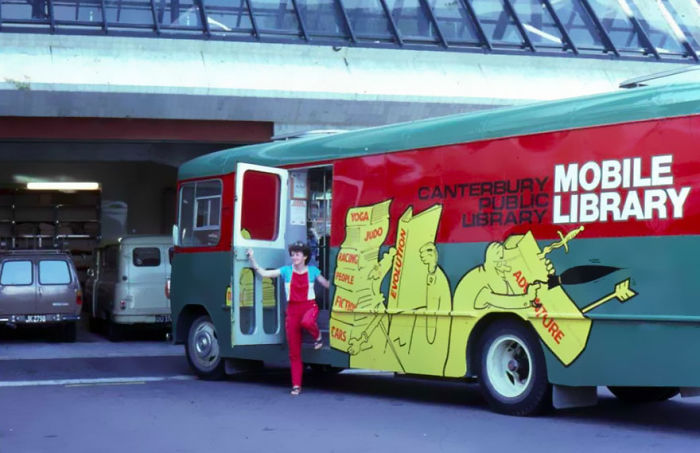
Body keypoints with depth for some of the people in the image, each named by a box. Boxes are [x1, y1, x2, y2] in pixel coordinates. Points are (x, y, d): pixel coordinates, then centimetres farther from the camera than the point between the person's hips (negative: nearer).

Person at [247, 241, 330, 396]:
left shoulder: (312, 270, 1)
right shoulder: (286, 271, 3)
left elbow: (327, 285, 10)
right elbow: (263, 273, 1)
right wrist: (252, 259, -3)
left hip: (309, 306, -2)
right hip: (293, 309, 2)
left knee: (307, 322, -42)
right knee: (294, 352, 0)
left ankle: (317, 336, -5)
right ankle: (296, 385, 7)